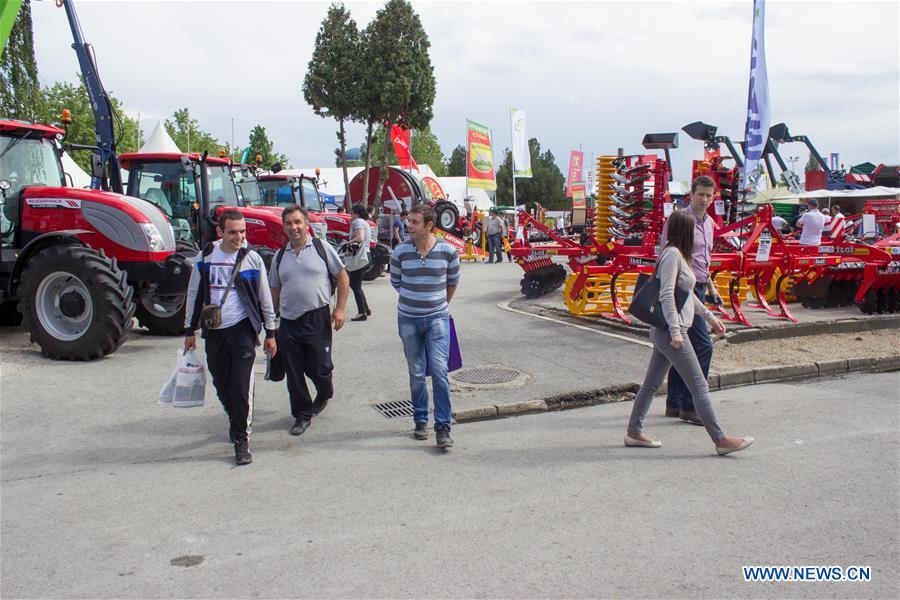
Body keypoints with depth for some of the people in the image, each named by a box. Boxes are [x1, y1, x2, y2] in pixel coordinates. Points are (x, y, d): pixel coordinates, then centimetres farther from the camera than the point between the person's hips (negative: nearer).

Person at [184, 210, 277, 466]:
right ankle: (237, 421, 35)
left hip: (243, 329, -3)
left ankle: (241, 439, -2)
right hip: (214, 331, 3)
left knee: (241, 385, -10)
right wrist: (190, 330, 11)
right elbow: (194, 294, 11)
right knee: (221, 384, 11)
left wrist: (270, 333, 5)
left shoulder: (251, 258, -3)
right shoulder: (205, 257, 2)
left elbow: (265, 297, 4)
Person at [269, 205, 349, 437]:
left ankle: (324, 394, 37)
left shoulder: (322, 248, -1)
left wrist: (340, 308, -5)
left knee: (319, 368, 3)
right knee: (294, 374, 7)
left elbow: (342, 277, 2)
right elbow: (275, 291, 16)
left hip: (317, 319, -3)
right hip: (288, 322, 3)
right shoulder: (280, 256, 10)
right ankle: (302, 414, 23)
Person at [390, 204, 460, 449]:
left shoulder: (447, 250, -7)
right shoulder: (401, 251, -6)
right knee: (416, 374, 10)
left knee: (439, 371, -10)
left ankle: (443, 427, -2)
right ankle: (420, 421, 25)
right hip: (408, 319, 1)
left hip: (437, 318, -1)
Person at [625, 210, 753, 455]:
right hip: (670, 332, -10)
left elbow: (688, 294, 25)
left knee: (651, 384, 13)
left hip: (663, 332, 10)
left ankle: (634, 433, 19)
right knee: (699, 386, -5)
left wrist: (710, 318, 28)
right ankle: (720, 440, 2)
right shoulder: (672, 254, -14)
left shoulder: (678, 255, 17)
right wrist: (675, 331, -25)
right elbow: (667, 295, -21)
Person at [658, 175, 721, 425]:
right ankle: (689, 406, -6)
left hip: (697, 289, 9)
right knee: (703, 346, -12)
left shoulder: (708, 222, 16)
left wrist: (711, 287, 25)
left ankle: (674, 403, 21)